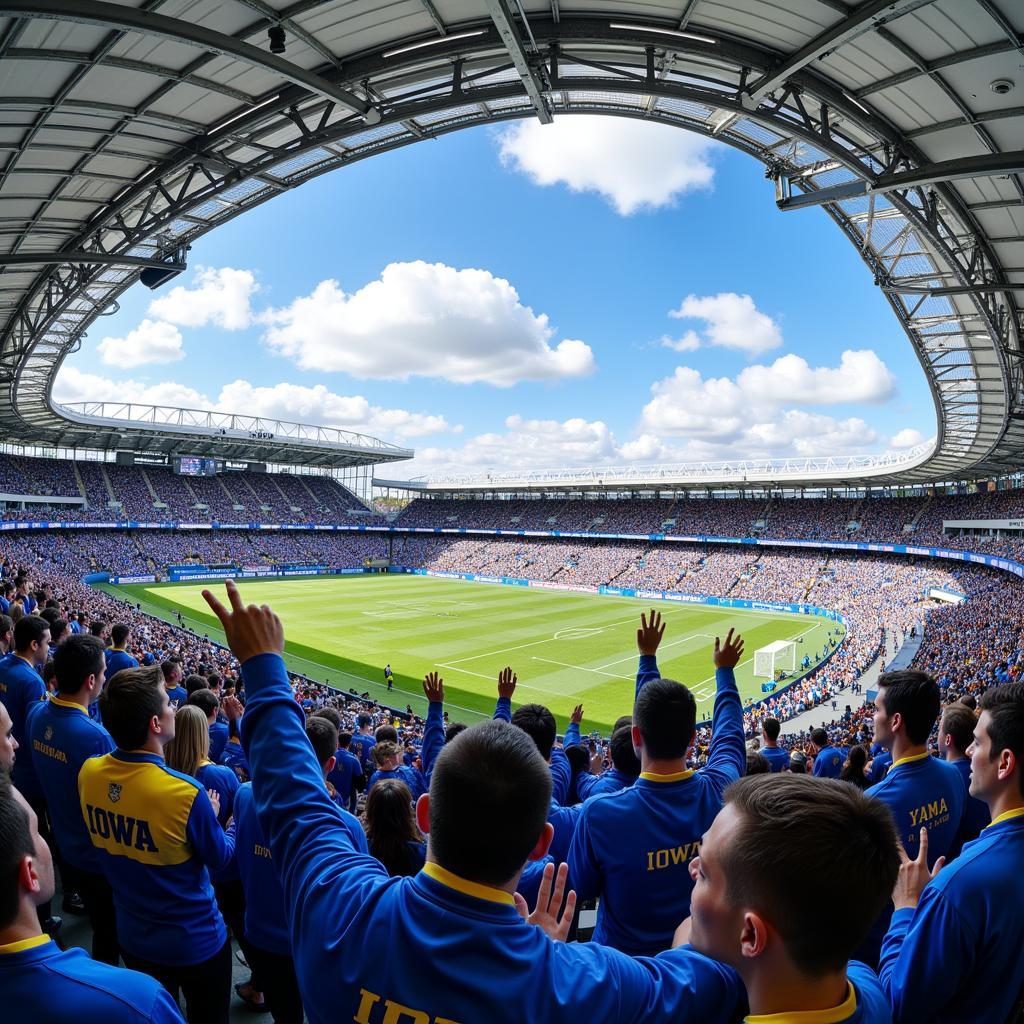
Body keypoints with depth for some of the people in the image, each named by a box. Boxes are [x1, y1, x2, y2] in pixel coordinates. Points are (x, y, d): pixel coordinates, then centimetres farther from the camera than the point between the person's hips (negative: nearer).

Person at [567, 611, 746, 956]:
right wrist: (724, 670, 16)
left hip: (624, 957, -3)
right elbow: (729, 730, -4)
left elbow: (581, 889, -15)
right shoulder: (720, 791, -25)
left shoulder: (599, 814, -35)